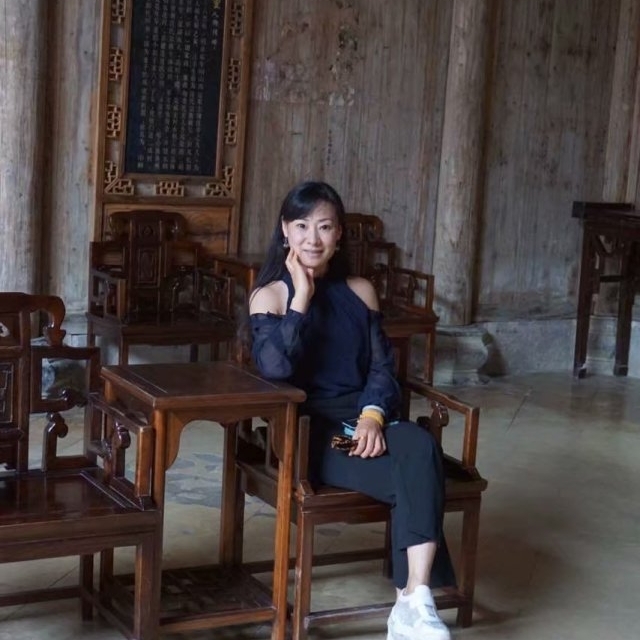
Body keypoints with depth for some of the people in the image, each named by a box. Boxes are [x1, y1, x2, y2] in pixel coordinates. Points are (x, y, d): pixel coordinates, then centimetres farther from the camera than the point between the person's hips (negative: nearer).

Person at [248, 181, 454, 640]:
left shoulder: (360, 292, 16)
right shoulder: (270, 295, 4)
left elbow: (382, 367, 7)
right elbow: (274, 369, -14)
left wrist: (372, 416, -13)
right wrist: (302, 297, -11)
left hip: (362, 420, 4)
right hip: (306, 430, -4)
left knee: (420, 446, -33)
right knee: (416, 479, -30)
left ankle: (415, 602, -37)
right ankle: (412, 602, -19)